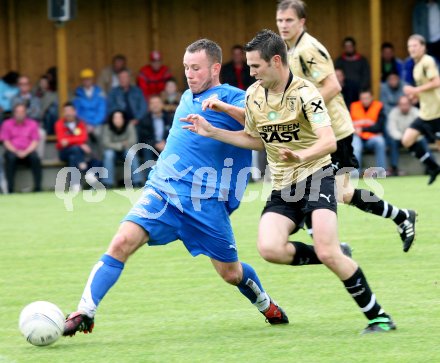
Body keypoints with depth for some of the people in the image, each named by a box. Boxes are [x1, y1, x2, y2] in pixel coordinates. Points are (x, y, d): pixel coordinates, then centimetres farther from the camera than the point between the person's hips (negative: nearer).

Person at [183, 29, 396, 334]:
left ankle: (378, 316, -5)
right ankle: (335, 256, 6)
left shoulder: (304, 93, -16)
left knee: (328, 253, -22)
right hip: (282, 187, 6)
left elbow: (329, 142, -28)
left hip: (315, 176, -6)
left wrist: (301, 155, -47)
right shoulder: (253, 95, 4)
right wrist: (211, 132, 12)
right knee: (269, 248, -20)